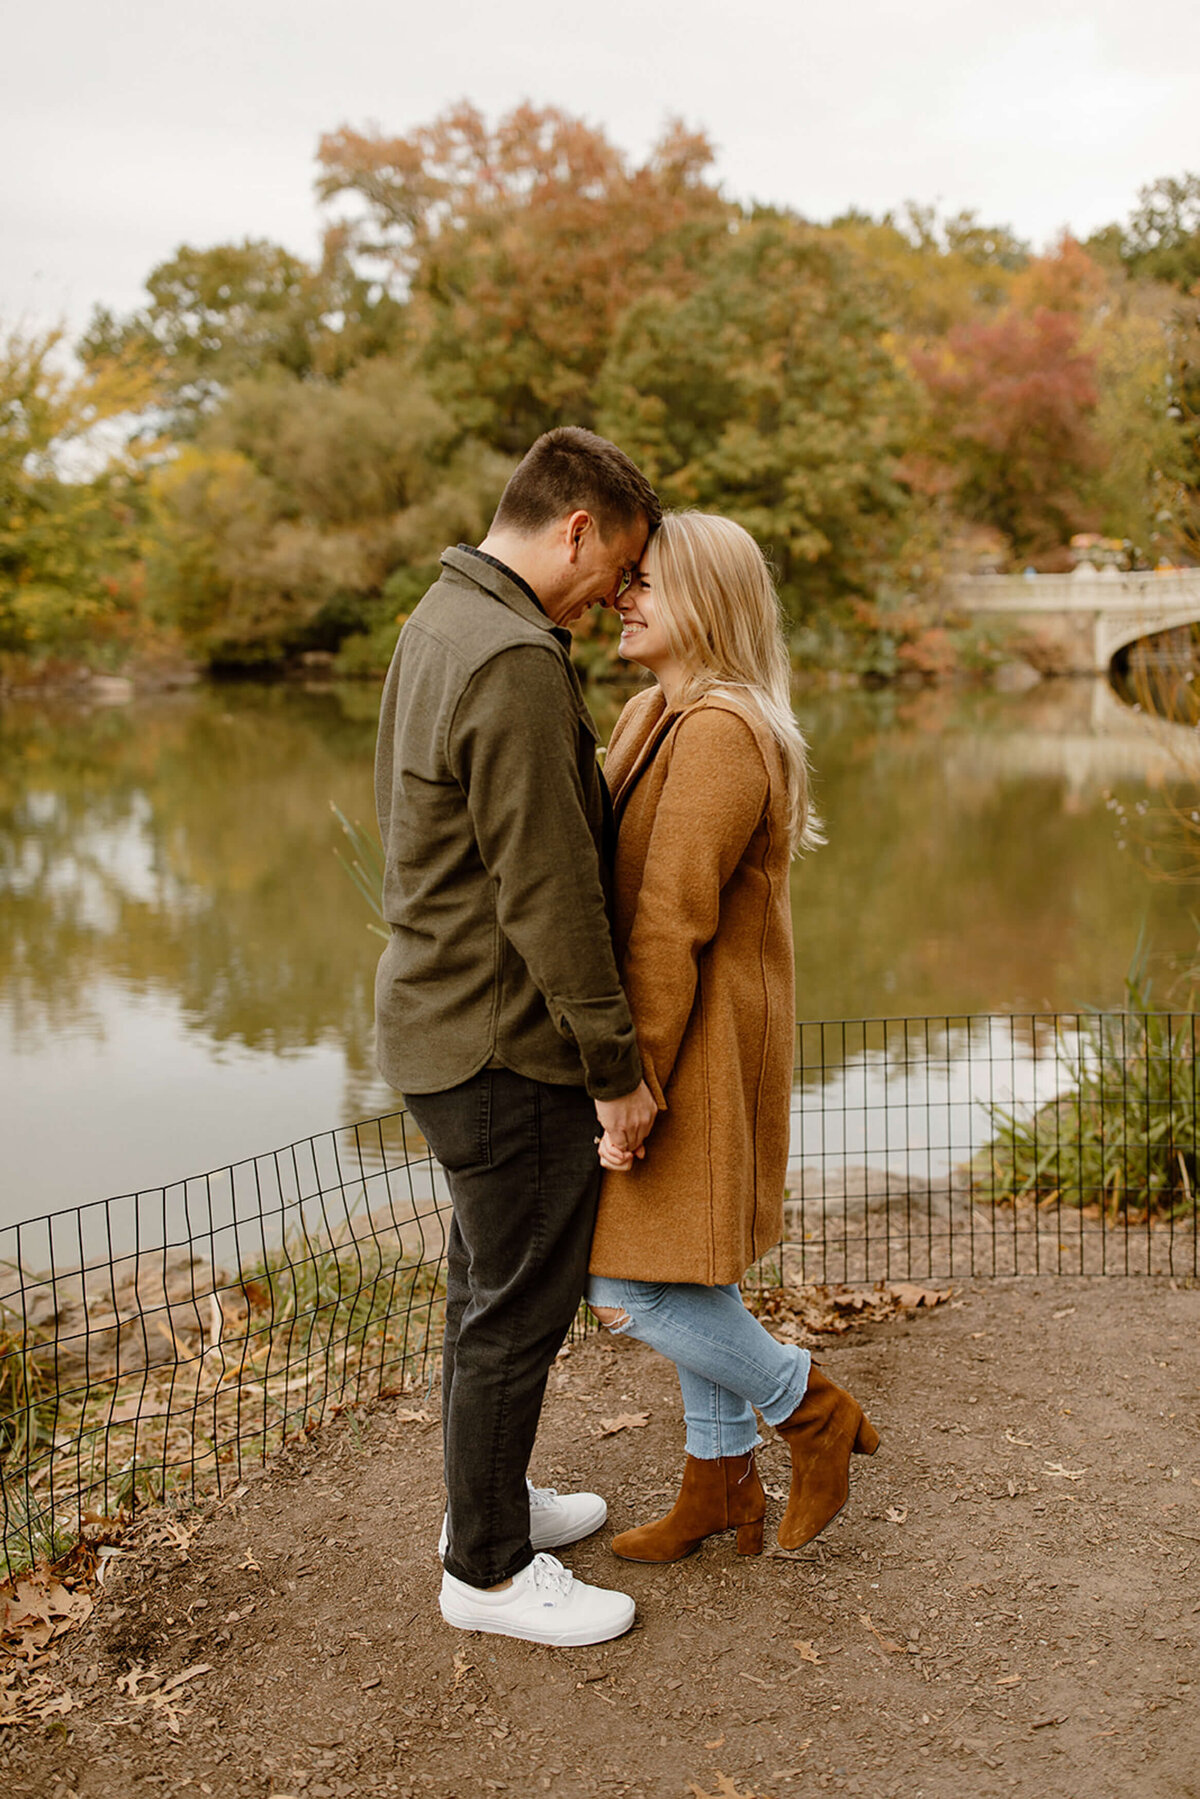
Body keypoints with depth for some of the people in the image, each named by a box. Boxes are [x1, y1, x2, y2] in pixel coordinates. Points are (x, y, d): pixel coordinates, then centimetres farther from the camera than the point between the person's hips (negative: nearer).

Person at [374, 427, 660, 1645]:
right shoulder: (516, 664, -24)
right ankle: (488, 1569, 20)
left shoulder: (440, 621, 10)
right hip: (504, 1043, -10)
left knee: (492, 1281, 22)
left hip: (440, 1014, 10)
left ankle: (490, 1496, 39)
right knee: (519, 1303, 4)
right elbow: (548, 895, -25)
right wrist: (615, 1066, -16)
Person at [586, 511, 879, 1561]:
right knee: (686, 1271, 16)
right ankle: (723, 1487, 30)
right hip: (674, 1033, 10)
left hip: (697, 1045, -10)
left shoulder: (721, 735, -21)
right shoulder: (654, 718, 10)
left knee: (633, 1287, -4)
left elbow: (674, 926, -25)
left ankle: (813, 1409, 17)